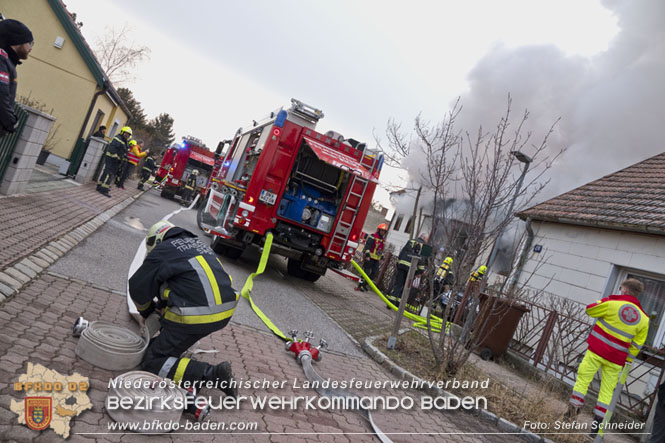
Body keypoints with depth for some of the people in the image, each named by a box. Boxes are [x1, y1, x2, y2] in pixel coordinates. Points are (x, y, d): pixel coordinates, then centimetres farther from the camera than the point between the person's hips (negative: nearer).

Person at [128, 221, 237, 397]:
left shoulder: (162, 251, 0)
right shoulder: (199, 244, 22)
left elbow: (137, 288, 9)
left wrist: (146, 312, 28)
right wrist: (161, 306, 37)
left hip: (195, 317, -8)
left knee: (153, 364, 4)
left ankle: (213, 374, -10)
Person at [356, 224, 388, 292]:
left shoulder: (383, 239, 16)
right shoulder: (372, 237, -9)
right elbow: (367, 246, -16)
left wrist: (381, 257, 22)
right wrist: (367, 255, -24)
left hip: (376, 259, 8)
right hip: (370, 258, -8)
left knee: (375, 273, 6)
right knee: (366, 272, -8)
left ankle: (364, 284, 17)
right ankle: (360, 286, -1)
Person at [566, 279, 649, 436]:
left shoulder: (612, 302, -9)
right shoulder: (644, 318, 5)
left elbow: (589, 310, 5)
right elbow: (636, 346, 8)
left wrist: (601, 302, 23)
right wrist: (627, 363, 17)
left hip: (597, 351, -4)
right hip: (616, 359, 4)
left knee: (582, 379, 5)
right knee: (607, 390, 11)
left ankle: (572, 411, -3)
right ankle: (596, 425, 13)